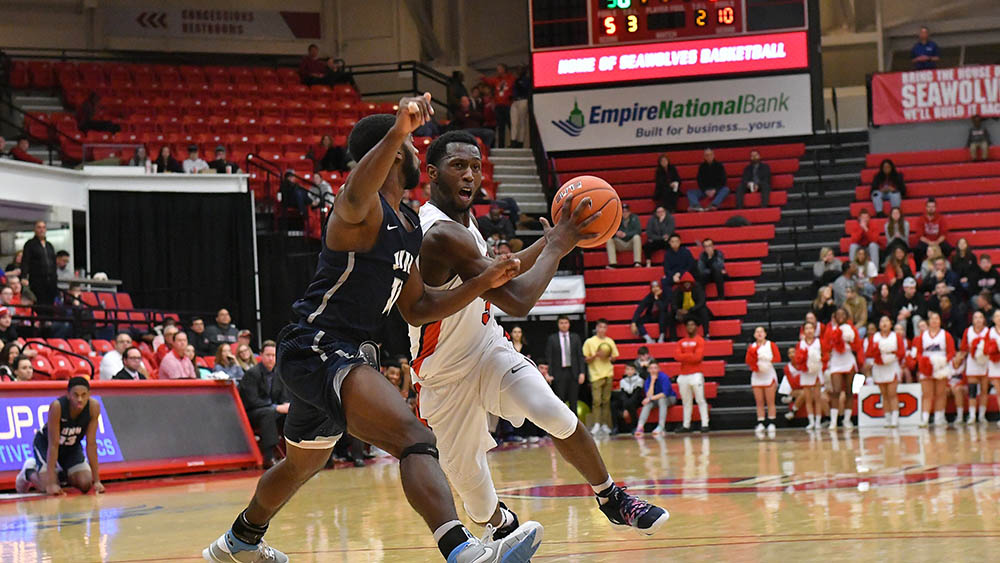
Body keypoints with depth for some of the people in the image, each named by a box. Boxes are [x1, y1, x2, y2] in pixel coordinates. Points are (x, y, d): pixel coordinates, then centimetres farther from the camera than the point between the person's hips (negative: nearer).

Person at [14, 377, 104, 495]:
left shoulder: (93, 407, -27)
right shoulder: (57, 406, -36)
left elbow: (91, 444, -20)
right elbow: (53, 445, -33)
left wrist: (96, 480, -21)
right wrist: (51, 483, -35)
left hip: (72, 446, 4)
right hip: (45, 444, -4)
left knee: (85, 485, -11)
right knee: (50, 488, -18)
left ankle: (62, 475, 23)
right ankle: (29, 471, 16)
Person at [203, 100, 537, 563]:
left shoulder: (410, 226, 16)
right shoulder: (365, 209, -14)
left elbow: (417, 309, 22)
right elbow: (355, 197, -41)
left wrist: (484, 282, 10)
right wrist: (398, 131, -58)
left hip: (344, 356, 11)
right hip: (316, 347, -11)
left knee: (302, 462, 32)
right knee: (415, 439, -30)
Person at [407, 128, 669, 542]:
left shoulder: (461, 220, 1)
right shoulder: (441, 235, -30)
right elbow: (518, 302, -33)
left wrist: (549, 241, 8)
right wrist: (557, 248, -21)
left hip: (489, 350, 7)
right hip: (447, 377, -7)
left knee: (554, 414, -19)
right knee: (474, 492, 2)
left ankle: (611, 499, -2)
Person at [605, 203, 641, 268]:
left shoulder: (634, 218, -2)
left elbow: (638, 231, -13)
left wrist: (625, 234, -24)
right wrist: (616, 233, -24)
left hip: (631, 243, -3)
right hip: (620, 244, 3)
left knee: (637, 237, -33)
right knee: (609, 240, -21)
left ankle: (637, 262, -39)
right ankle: (612, 263, -33)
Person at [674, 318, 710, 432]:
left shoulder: (700, 341, 1)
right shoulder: (681, 342, 15)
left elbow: (698, 357, -12)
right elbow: (678, 356, 0)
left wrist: (685, 357, -5)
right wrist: (691, 356, -10)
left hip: (696, 375, -5)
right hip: (683, 375, 5)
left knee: (700, 400, -6)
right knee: (686, 402, 8)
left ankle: (705, 424, -8)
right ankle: (686, 425, 12)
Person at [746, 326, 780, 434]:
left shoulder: (771, 345, 4)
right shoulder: (751, 347, 9)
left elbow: (778, 358, -5)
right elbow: (748, 361, 0)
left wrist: (769, 359, -20)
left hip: (769, 375, -2)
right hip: (756, 376, 2)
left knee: (770, 402, -3)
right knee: (759, 402, 1)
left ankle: (771, 424, -1)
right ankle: (760, 424, 2)